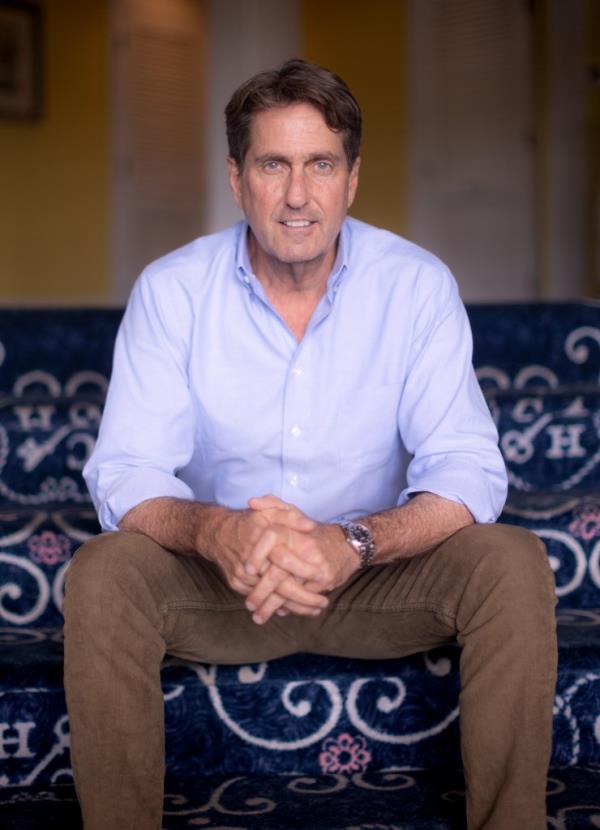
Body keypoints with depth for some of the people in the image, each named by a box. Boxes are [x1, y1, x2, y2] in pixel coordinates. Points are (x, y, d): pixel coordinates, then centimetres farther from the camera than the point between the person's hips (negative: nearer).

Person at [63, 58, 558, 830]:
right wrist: (215, 532, -38)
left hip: (375, 575, 1)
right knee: (102, 576, -29)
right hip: (217, 579, 0)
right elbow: (125, 474, -14)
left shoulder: (417, 285, -10)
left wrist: (355, 543, -36)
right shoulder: (170, 290, -10)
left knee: (514, 564, -26)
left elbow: (468, 470, -16)